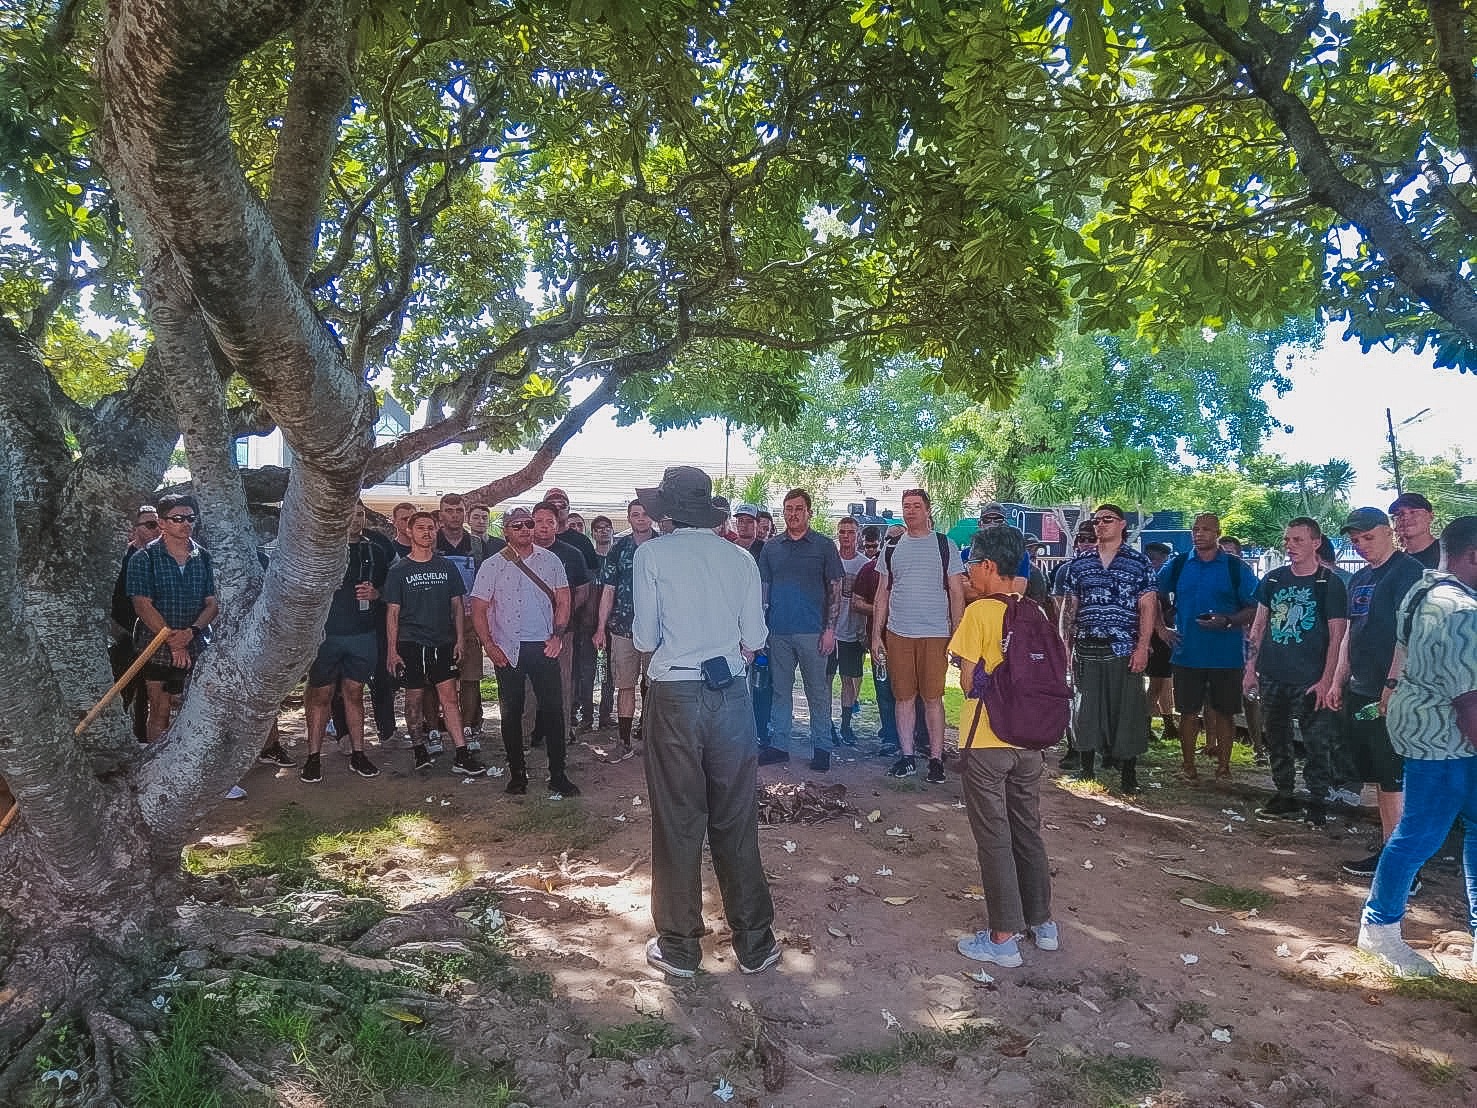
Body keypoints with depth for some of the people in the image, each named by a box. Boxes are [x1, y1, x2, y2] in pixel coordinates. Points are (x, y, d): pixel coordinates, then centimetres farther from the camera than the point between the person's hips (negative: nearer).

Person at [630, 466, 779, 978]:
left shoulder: (652, 554, -5)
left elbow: (645, 638, -5)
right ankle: (754, 944, 22)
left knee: (678, 822, 8)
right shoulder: (740, 558, 2)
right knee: (736, 821, 12)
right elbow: (754, 640, 2)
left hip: (676, 695, -2)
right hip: (732, 692, 3)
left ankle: (679, 947, 20)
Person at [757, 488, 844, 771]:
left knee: (818, 692, 3)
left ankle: (822, 748, 12)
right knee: (780, 690, 10)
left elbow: (835, 591, 0)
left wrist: (830, 630, -7)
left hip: (812, 632, -3)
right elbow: (763, 589, 13)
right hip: (778, 632, 3)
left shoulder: (824, 546, 2)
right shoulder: (771, 548, 10)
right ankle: (779, 744, 18)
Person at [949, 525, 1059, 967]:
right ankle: (1042, 922, 29)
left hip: (985, 741, -6)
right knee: (1028, 831, 18)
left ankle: (1003, 937, 11)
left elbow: (968, 682, -13)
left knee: (993, 837, 3)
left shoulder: (980, 612, -15)